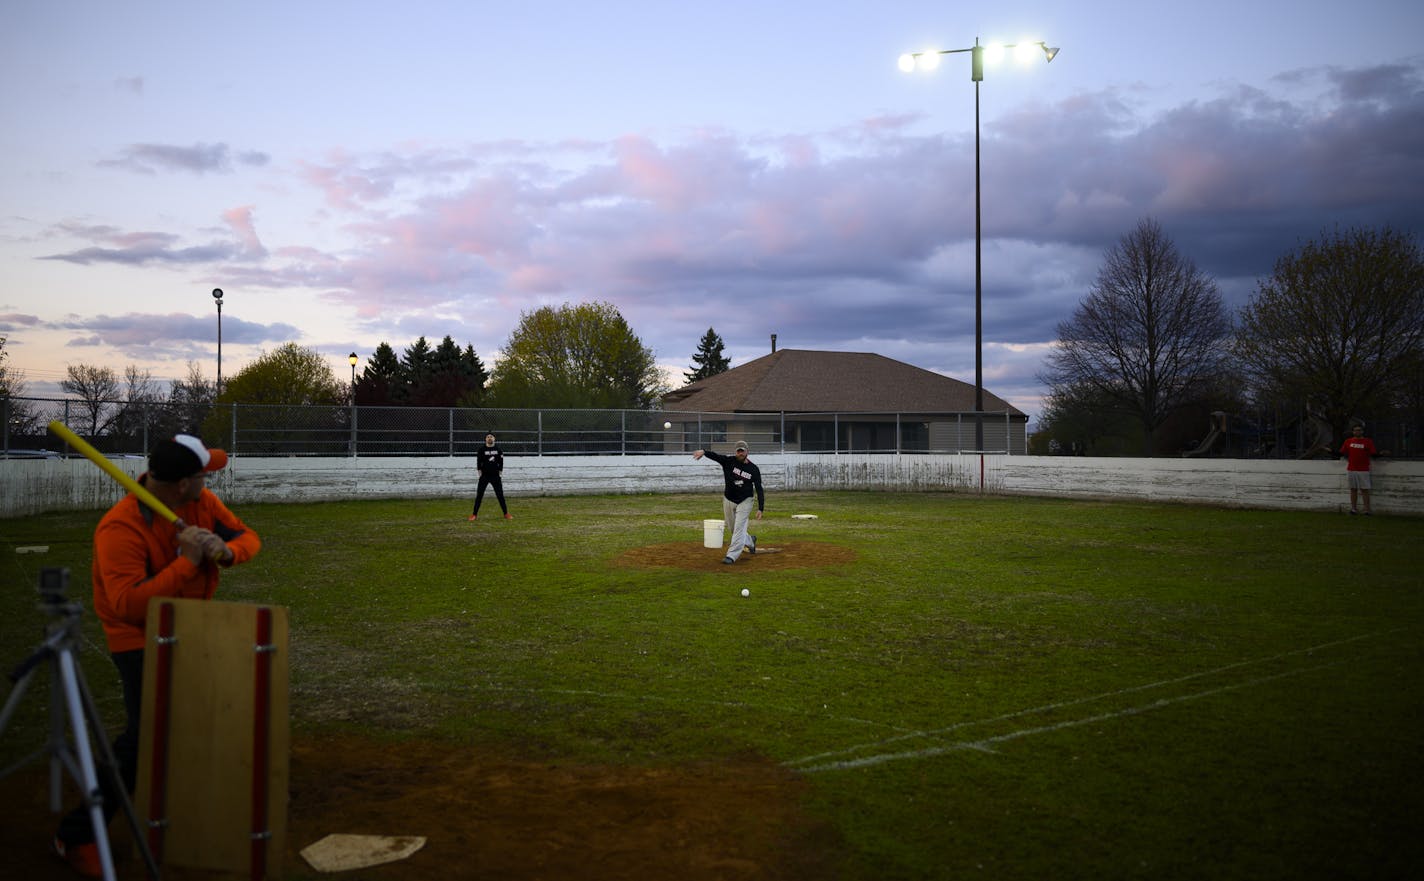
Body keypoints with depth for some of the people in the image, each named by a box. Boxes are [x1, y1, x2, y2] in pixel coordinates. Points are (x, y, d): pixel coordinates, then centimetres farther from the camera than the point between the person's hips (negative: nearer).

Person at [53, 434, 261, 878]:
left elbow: (248, 537, 1)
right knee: (143, 739, -14)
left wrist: (225, 550, -22)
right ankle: (76, 837, 1)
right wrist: (187, 561, -38)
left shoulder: (203, 502, -7)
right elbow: (129, 603, -37)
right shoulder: (121, 528, -28)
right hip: (140, 640, -8)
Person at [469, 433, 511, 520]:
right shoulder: (482, 450, 1)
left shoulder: (498, 450, 6)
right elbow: (479, 461, 0)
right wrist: (480, 471, -7)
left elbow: (501, 461, 8)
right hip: (484, 476, -1)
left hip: (495, 476, 1)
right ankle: (474, 514, 3)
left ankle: (506, 514, 9)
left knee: (500, 495, 3)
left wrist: (500, 471, 1)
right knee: (479, 495, -1)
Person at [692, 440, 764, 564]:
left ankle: (732, 555, -10)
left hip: (744, 502, -3)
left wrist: (760, 508, -17)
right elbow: (715, 455, -29)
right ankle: (750, 540, 43)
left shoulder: (754, 469, -11)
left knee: (739, 528, -11)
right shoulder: (729, 461, -11)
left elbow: (759, 489, -10)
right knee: (731, 528, 16)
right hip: (728, 501, 3)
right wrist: (703, 452, -51)